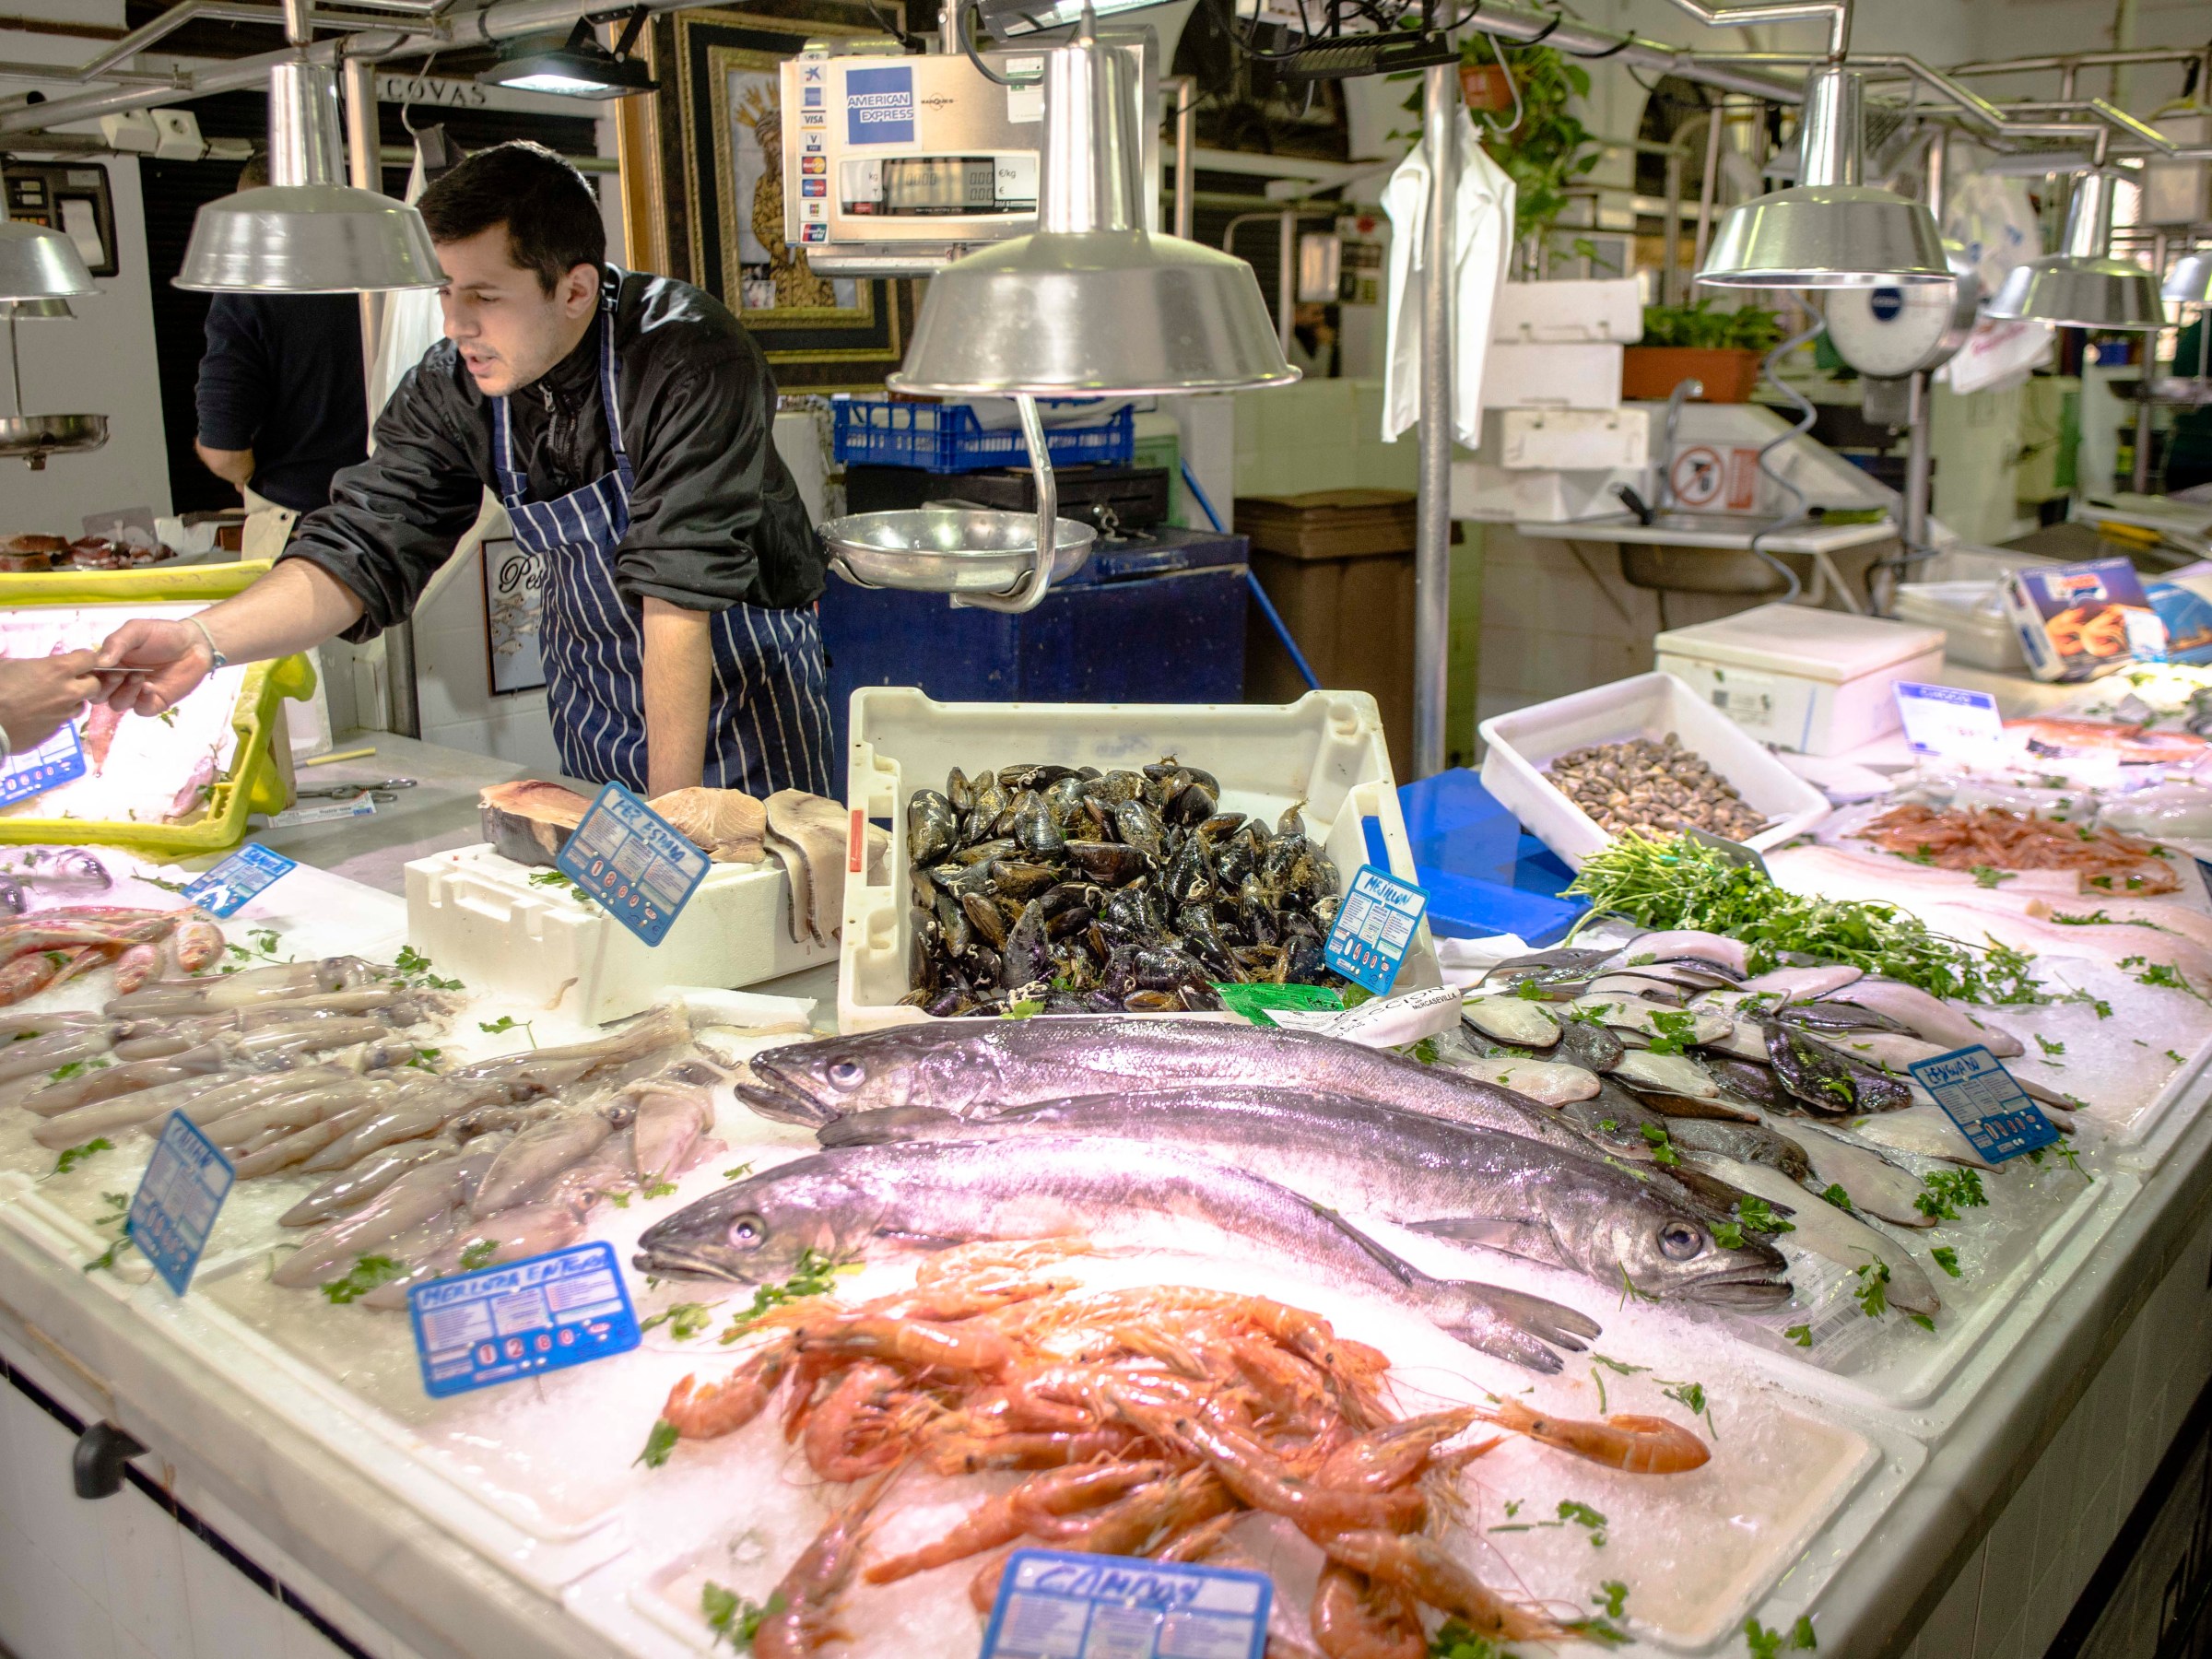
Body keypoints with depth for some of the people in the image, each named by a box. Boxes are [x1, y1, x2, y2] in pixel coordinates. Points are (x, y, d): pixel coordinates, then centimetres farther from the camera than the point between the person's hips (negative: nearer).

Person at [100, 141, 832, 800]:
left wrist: (673, 815, -33)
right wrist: (203, 639, -29)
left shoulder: (689, 359, -28)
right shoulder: (452, 384, -12)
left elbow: (678, 592, -32)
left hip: (739, 664, -4)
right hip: (593, 680, 5)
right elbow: (365, 548, -12)